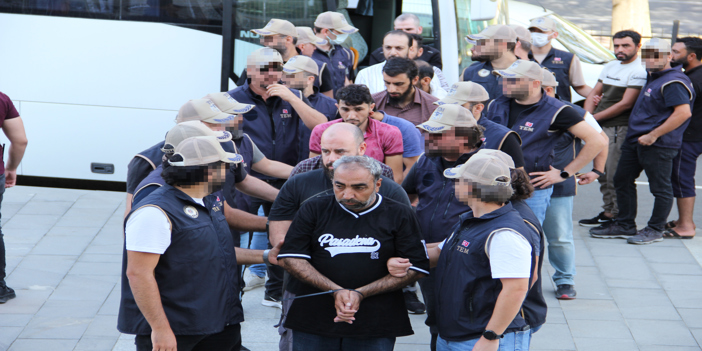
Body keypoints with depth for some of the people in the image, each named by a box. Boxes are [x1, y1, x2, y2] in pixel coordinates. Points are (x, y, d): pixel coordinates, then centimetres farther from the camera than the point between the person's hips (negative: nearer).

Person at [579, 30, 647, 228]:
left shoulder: (639, 72, -11)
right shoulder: (610, 67, 16)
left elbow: (626, 104, -16)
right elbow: (595, 93, 18)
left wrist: (594, 118, -12)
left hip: (619, 129, -8)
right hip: (600, 128, 8)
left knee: (614, 175, -8)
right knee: (602, 173, 12)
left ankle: (613, 216, -3)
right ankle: (607, 211, 20)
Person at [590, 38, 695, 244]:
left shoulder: (673, 82, -16)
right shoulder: (652, 79, 15)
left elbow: (684, 112, -25)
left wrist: (653, 135, -23)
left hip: (658, 145, -11)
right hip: (635, 140, 11)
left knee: (660, 187, 1)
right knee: (622, 180, 14)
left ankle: (655, 230, 10)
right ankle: (625, 226, 22)